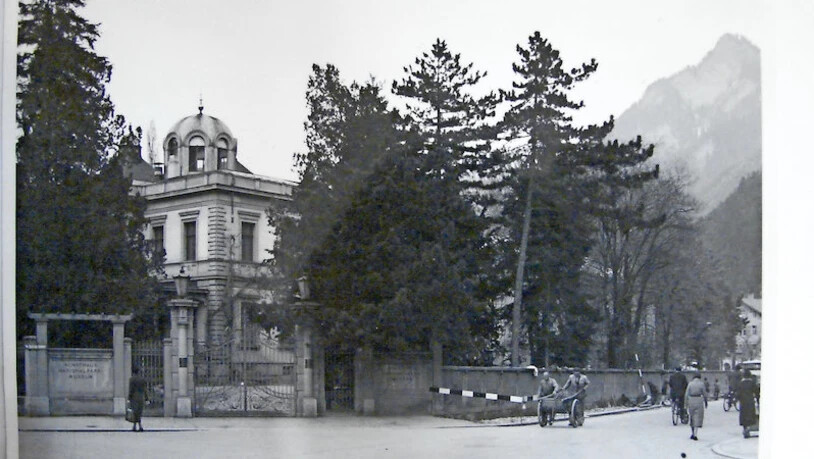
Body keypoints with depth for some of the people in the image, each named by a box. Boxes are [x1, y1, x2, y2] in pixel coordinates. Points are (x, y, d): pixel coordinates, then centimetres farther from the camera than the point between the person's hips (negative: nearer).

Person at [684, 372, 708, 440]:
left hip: (691, 400, 2)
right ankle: (695, 434, -9)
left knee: (692, 417, 15)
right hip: (699, 401, -2)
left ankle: (693, 433, 22)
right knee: (698, 417, 0)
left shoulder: (690, 383, 2)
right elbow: (704, 394, 0)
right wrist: (705, 402, 12)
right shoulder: (701, 383, -2)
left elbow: (686, 394, 1)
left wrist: (686, 403, 8)